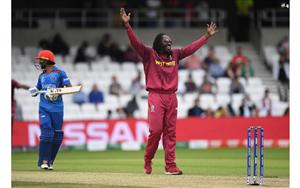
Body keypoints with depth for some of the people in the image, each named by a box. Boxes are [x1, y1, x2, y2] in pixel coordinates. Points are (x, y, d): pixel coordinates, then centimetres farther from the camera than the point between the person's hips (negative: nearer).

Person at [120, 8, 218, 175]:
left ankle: (170, 165, 1)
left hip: (172, 97, 4)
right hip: (156, 97, -4)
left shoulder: (175, 55, 14)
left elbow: (193, 47, 18)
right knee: (156, 130, -9)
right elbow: (136, 42, -10)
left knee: (170, 131, 2)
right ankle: (148, 161, 11)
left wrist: (208, 35, 18)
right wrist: (127, 25, -22)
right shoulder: (149, 54, 1)